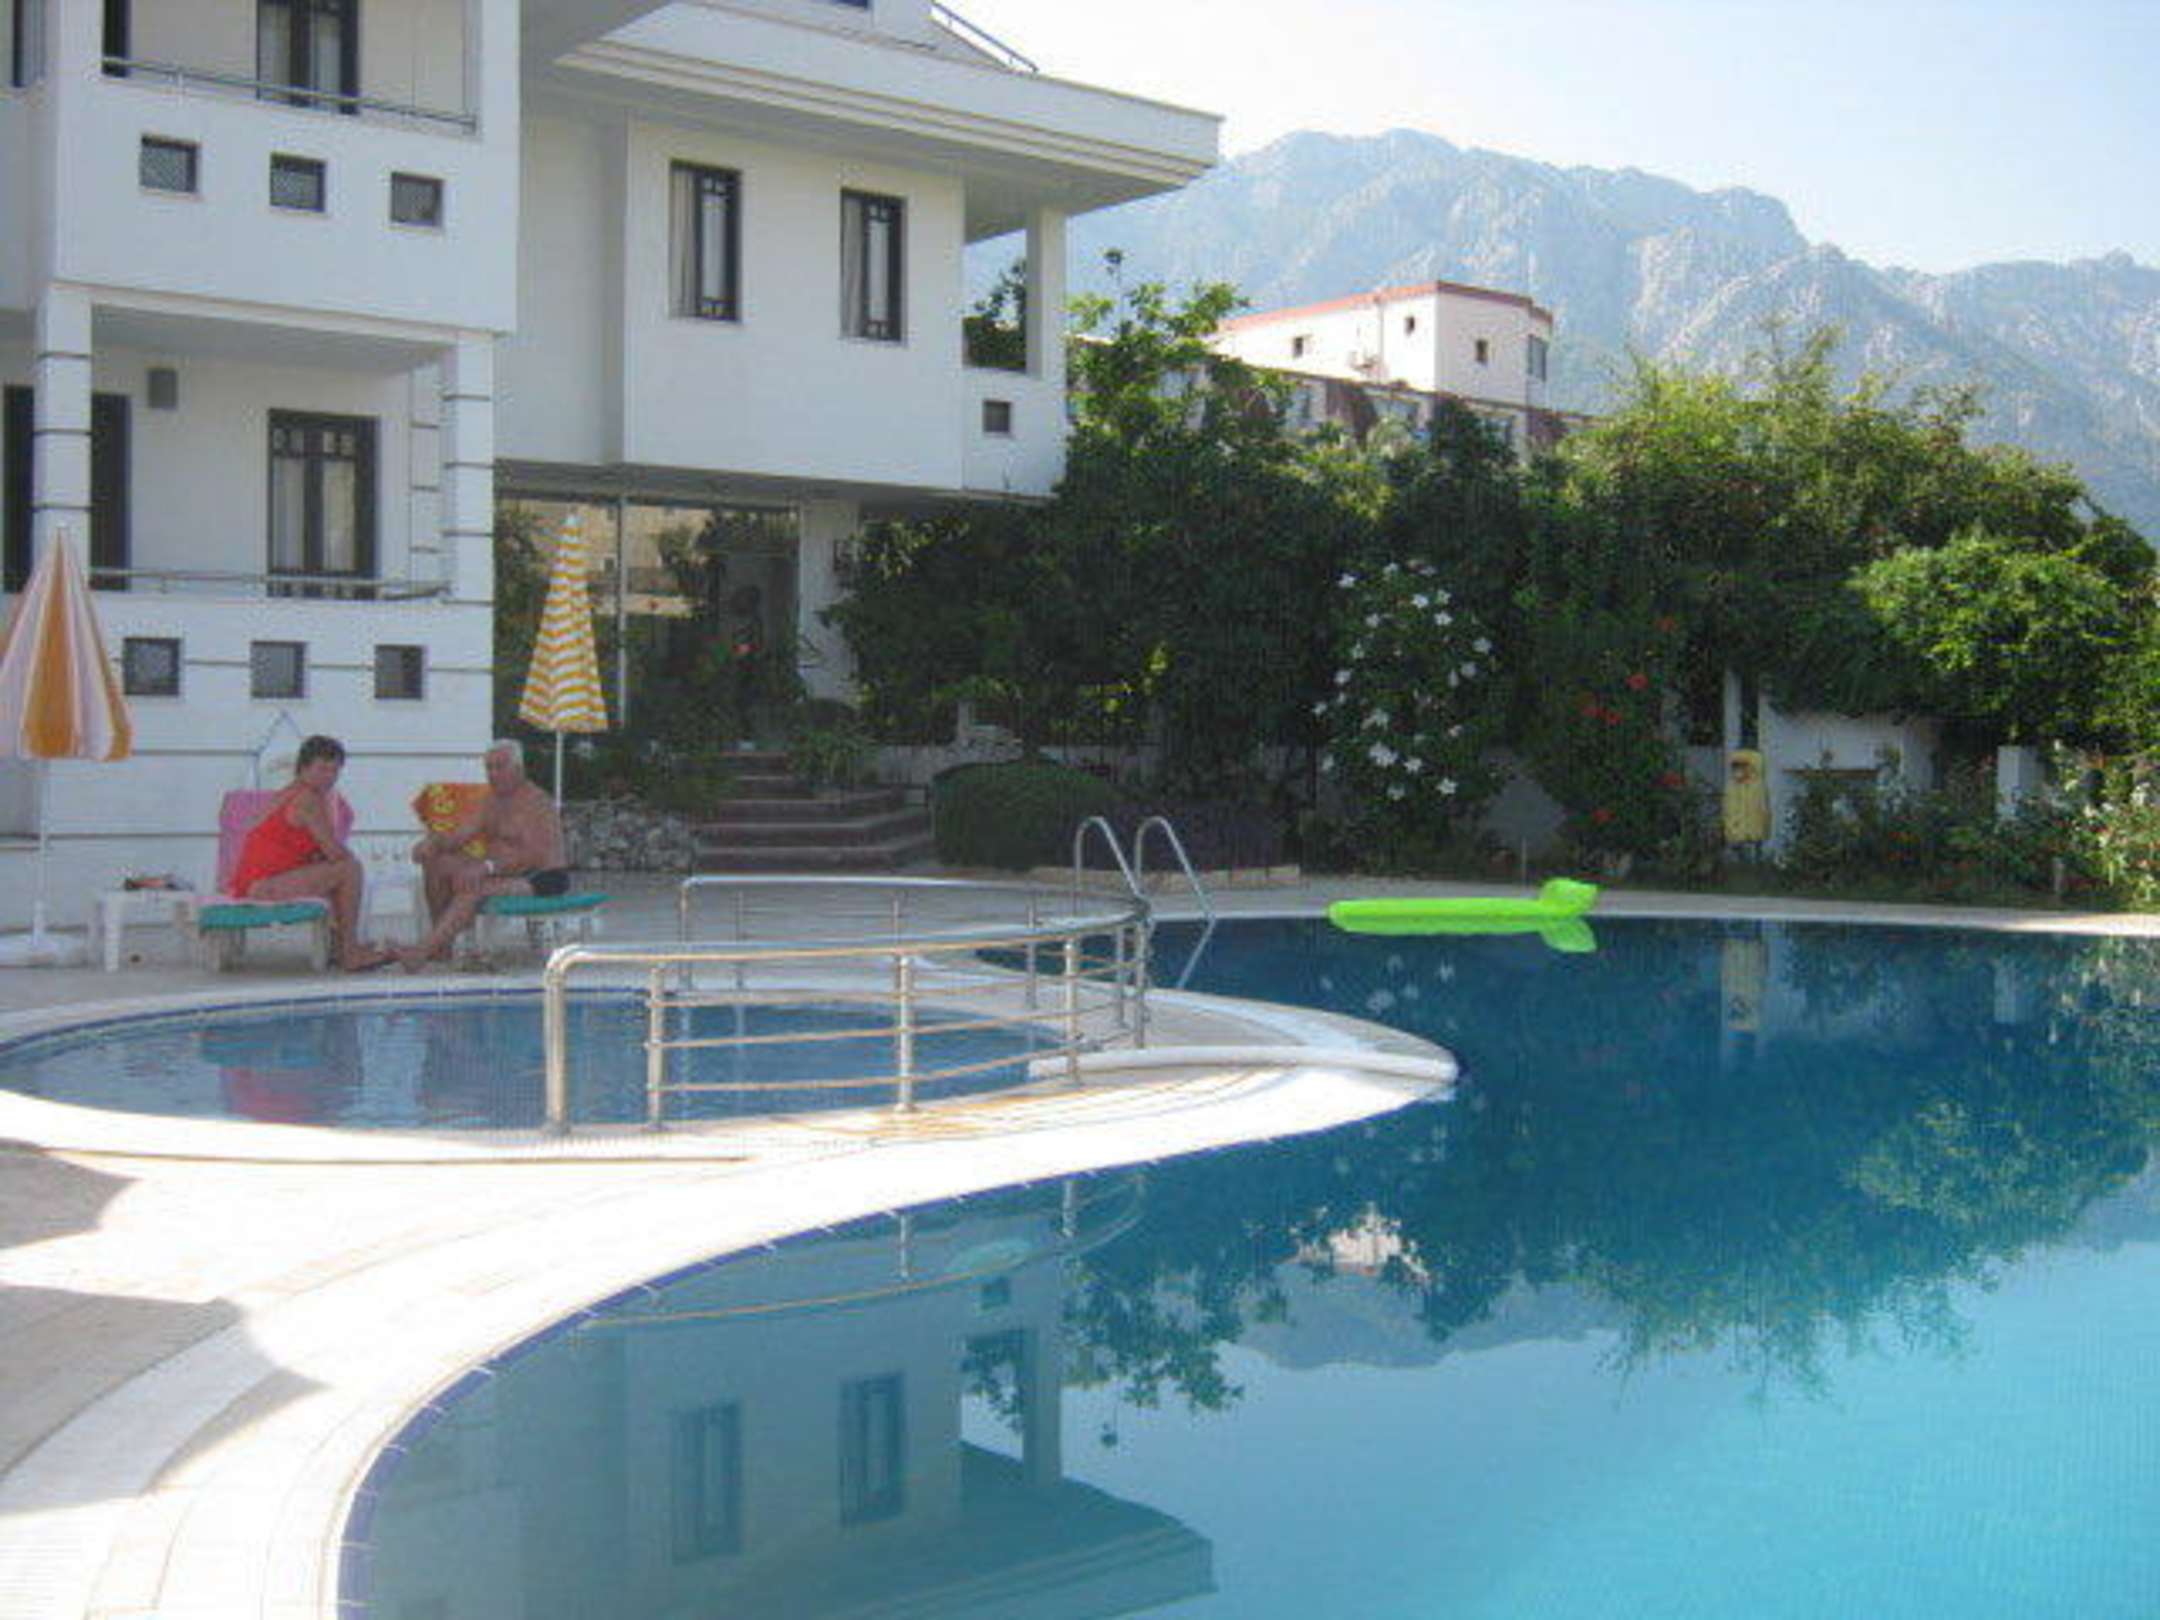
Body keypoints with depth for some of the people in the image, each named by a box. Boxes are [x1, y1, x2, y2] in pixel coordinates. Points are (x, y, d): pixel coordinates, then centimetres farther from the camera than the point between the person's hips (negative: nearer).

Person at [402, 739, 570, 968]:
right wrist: (432, 842, -12)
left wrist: (488, 866, -37)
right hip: (503, 872, 10)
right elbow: (458, 836, 10)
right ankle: (441, 943, -6)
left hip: (543, 880, -10)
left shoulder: (536, 803, -14)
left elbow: (534, 856, -27)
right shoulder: (492, 801, 15)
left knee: (472, 888, -33)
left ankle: (421, 952, -37)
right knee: (436, 862, -3)